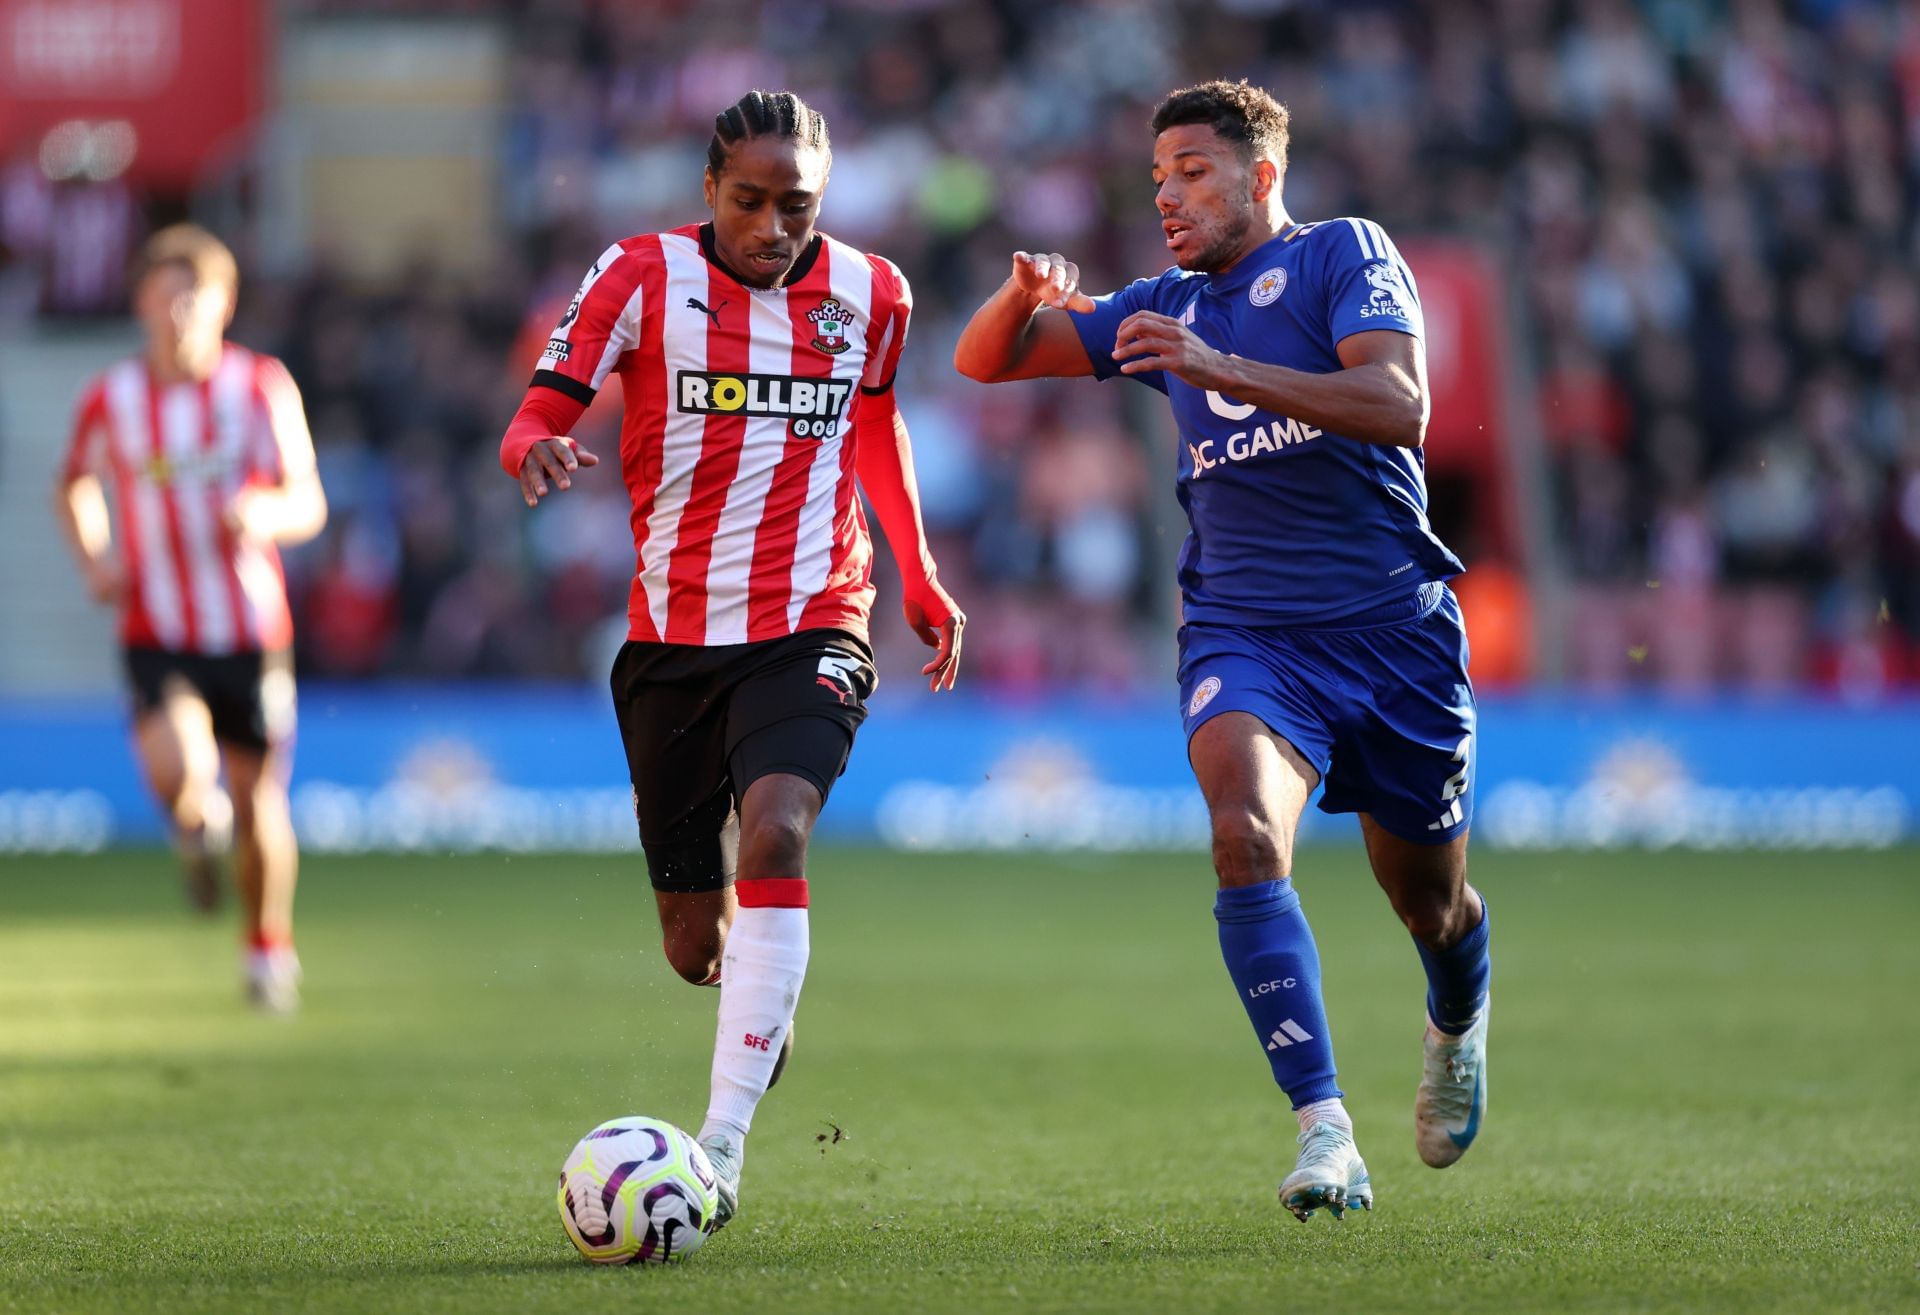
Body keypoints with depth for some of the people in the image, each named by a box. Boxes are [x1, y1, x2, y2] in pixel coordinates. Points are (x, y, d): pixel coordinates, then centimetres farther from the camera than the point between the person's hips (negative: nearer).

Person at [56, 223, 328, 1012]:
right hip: (158, 631, -1)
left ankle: (270, 947, 31)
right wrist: (94, 558, 0)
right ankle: (196, 828, 12)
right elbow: (75, 488, 18)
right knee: (179, 770, -26)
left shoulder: (263, 388, -3)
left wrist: (265, 515, -26)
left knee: (257, 799, 7)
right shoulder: (109, 401, -1)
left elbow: (309, 504, -3)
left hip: (251, 629, 1)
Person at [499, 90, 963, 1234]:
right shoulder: (642, 276, -5)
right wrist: (541, 448, -32)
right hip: (671, 639, 1)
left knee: (775, 832, -30)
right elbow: (538, 416, -8)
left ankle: (724, 1141, -30)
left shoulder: (871, 295, 2)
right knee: (696, 946, 6)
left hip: (810, 629, -1)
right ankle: (765, 1009, 46)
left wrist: (920, 574, 20)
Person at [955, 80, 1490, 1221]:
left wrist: (1222, 370, -28)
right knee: (1247, 835, -29)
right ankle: (1325, 1133, -34)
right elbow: (985, 360, 16)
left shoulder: (1345, 254, -2)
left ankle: (1459, 1024, 51)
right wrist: (1025, 294, -8)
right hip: (1245, 633, 2)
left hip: (1394, 624, -2)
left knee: (1430, 901, 13)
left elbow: (1400, 406, -19)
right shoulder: (1167, 308, 13)